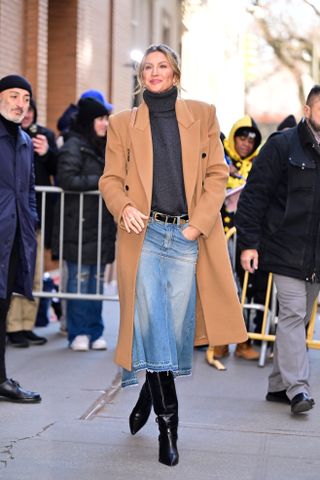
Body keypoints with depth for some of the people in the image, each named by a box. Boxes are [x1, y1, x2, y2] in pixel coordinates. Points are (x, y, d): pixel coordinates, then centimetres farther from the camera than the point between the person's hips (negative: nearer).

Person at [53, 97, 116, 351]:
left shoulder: (103, 147, 17)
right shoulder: (74, 146, -7)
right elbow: (66, 179, -19)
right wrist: (101, 182, -19)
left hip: (102, 224, 7)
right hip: (79, 225, -7)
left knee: (97, 279, 8)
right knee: (80, 278, -2)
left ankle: (95, 332, 14)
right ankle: (78, 333, 5)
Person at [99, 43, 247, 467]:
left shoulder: (202, 115, 9)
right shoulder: (124, 123, 10)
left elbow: (217, 174, 5)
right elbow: (110, 179, 6)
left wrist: (198, 224, -6)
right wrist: (124, 208, -15)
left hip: (188, 237, 1)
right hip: (144, 236, -1)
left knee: (175, 327, 4)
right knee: (152, 325, -8)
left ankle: (148, 396, 29)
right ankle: (168, 426, -2)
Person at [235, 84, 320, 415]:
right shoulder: (282, 145, -5)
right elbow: (254, 194, -7)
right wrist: (248, 242, -12)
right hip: (287, 250, -6)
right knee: (292, 314, -11)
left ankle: (279, 385, 20)